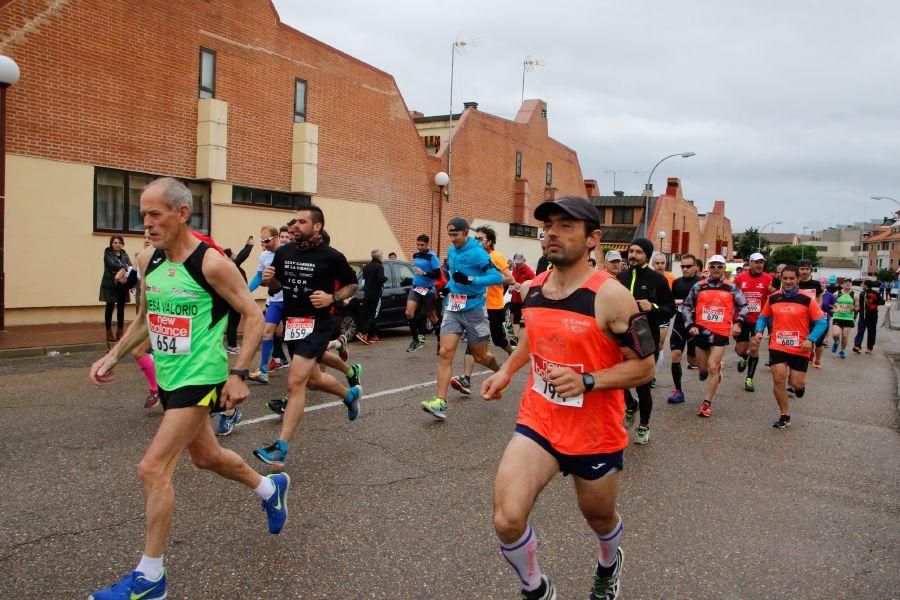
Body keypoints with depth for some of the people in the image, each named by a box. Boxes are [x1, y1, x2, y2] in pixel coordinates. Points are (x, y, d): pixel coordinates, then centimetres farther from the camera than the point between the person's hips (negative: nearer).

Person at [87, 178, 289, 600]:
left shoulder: (211, 263, -18)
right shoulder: (148, 261, 3)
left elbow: (253, 316, -14)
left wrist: (238, 374, -19)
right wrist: (113, 356, 7)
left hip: (200, 379, -8)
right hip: (168, 378, 8)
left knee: (153, 468, -10)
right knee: (206, 457, 22)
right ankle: (270, 488, 48)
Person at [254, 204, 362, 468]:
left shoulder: (331, 256, -11)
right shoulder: (284, 252, 5)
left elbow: (352, 285, 0)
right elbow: (277, 285, 17)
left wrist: (332, 298, -17)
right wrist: (268, 279, -6)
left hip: (316, 325, -7)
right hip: (291, 324, 7)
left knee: (295, 383, -15)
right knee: (313, 379, 21)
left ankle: (280, 449, -12)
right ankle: (350, 395, 50)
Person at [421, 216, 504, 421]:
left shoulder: (477, 253, -14)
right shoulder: (451, 251, 8)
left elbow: (497, 277, -20)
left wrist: (470, 280, -28)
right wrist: (448, 286, 9)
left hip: (474, 310, -5)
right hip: (452, 308, 5)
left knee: (480, 356, 9)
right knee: (445, 353, -9)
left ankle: (499, 372, 43)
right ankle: (440, 403, -12)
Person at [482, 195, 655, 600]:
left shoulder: (610, 296, -18)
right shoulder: (532, 289, 0)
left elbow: (644, 366, -14)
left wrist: (587, 382, -27)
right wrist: (506, 371, 11)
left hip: (596, 434, -3)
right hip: (537, 422, 4)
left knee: (599, 517, 21)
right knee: (506, 520, -13)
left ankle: (609, 565, 59)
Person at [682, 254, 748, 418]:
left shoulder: (731, 288, 2)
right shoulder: (699, 286, 3)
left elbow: (743, 306, 13)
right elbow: (686, 306, 9)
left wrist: (737, 323, -1)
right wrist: (691, 325, -1)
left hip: (721, 333, -2)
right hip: (701, 331, 2)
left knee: (712, 368, -8)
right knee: (703, 368, 12)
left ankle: (707, 403, 1)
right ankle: (716, 368, 49)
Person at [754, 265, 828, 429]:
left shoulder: (807, 299, -7)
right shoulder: (773, 298, 2)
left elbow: (822, 322, -5)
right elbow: (763, 317, 15)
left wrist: (810, 339, -17)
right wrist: (759, 331, -4)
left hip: (800, 349, -2)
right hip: (777, 347, 2)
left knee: (797, 384, 1)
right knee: (778, 379, -5)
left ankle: (800, 385, 41)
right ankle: (785, 416, 10)